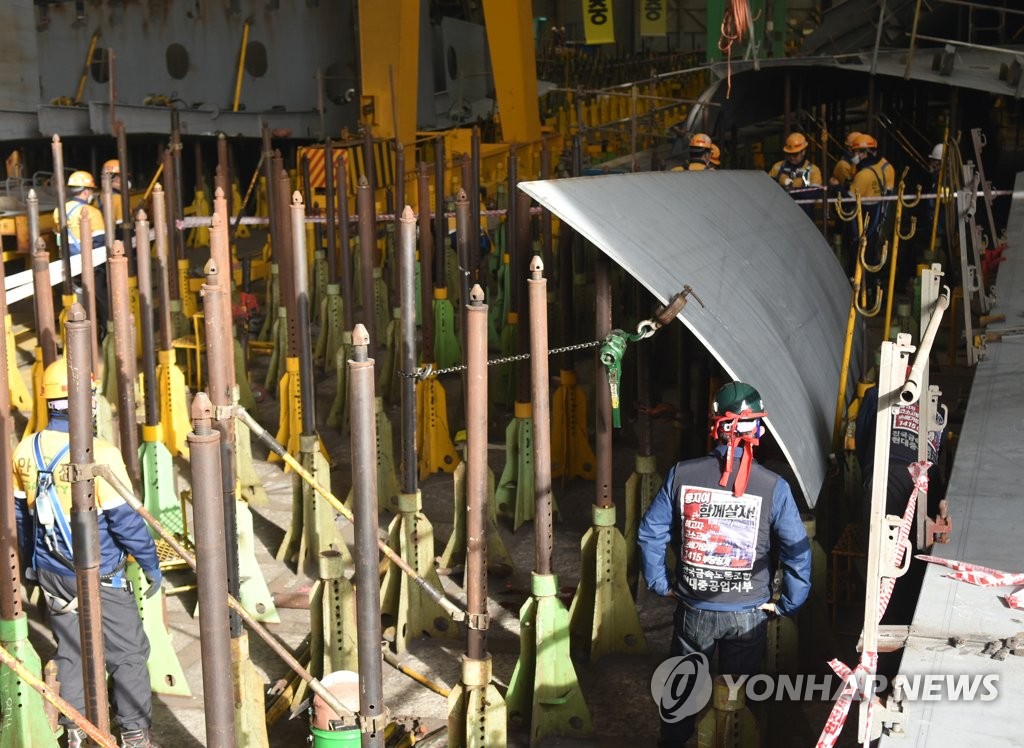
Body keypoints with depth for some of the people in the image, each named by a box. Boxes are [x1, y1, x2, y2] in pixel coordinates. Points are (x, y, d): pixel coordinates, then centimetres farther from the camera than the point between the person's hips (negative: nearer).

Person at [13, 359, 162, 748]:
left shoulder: (27, 450, -4)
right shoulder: (99, 454, -24)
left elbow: (20, 515, 8)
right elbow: (125, 520, -19)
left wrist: (31, 563, 22)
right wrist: (151, 564, -6)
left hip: (52, 572, 6)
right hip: (98, 577, -6)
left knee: (69, 650, 19)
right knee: (128, 652, 10)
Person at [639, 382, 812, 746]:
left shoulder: (682, 474, -12)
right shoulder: (773, 486, -15)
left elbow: (650, 533, -8)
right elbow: (798, 551, -14)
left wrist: (660, 583, 4)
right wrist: (787, 603, -2)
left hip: (693, 609, 1)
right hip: (748, 614, -1)